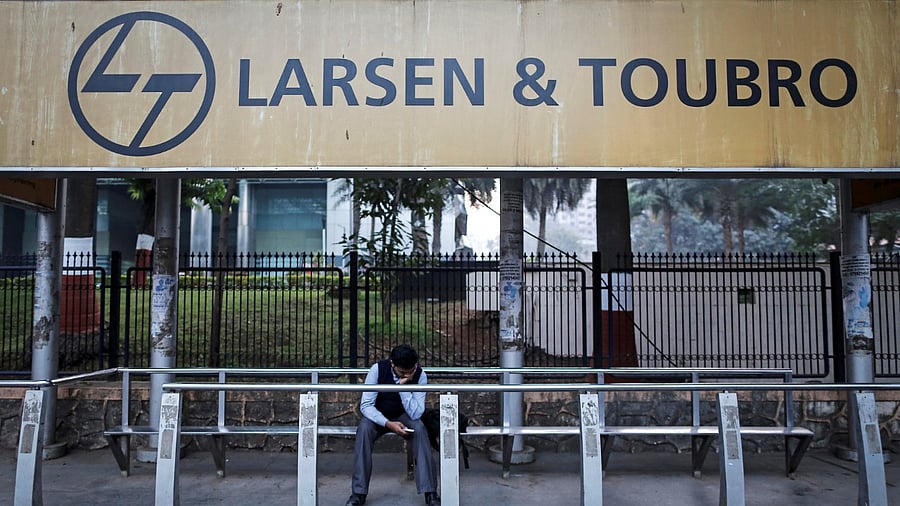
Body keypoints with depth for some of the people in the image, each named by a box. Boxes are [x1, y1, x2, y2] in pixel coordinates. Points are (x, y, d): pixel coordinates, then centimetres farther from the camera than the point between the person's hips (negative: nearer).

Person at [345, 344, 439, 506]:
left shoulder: (420, 375, -20)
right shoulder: (378, 369, -22)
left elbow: (415, 414, -24)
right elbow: (366, 405, -21)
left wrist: (403, 386, -35)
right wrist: (388, 424, -36)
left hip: (404, 416, 0)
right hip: (378, 416, 0)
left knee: (420, 429, -31)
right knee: (364, 428, -33)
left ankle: (430, 492, -26)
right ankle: (358, 493, -23)